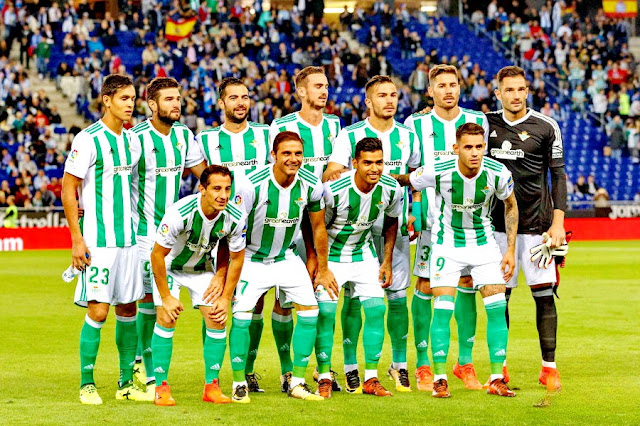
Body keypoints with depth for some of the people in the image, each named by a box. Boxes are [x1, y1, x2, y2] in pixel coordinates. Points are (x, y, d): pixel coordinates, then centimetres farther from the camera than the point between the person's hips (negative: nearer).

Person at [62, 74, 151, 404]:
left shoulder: (130, 140, 11)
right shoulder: (88, 140, -10)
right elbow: (68, 189, -9)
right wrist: (77, 239, -14)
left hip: (128, 238, 7)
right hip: (98, 240, -7)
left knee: (128, 308, 9)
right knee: (98, 311, -8)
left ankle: (127, 383, 18)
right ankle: (86, 385, 3)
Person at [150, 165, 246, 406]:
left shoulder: (234, 218, -23)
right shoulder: (179, 213, -35)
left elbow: (237, 258, -5)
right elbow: (157, 255, -24)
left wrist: (226, 298, -6)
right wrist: (166, 297, -19)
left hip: (202, 267, 4)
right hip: (169, 266, -4)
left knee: (217, 320, -8)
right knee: (166, 319, -17)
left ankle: (211, 386, 3)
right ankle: (161, 387, -8)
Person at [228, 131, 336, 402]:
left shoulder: (311, 185, -12)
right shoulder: (253, 184, -24)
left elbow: (318, 227, 4)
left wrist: (323, 269, 10)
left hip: (286, 257, 4)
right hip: (252, 258, -4)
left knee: (310, 310, -6)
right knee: (242, 315, -16)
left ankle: (296, 382, 3)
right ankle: (239, 384, -1)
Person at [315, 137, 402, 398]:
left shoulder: (391, 189, -14)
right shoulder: (333, 189, -27)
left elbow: (391, 222, 7)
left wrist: (387, 261, 6)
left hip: (364, 254, 4)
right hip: (330, 255, -3)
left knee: (376, 309, -7)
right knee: (326, 311, -12)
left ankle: (371, 379, 2)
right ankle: (324, 379, 0)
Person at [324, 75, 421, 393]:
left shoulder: (408, 136, 10)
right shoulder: (350, 136, 0)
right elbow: (330, 175, -7)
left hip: (395, 225, 2)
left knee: (397, 294, 1)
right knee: (353, 295, -2)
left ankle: (399, 364, 11)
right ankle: (350, 366, 6)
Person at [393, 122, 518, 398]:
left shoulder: (498, 173, -17)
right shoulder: (437, 171, -22)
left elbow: (511, 205, 3)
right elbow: (402, 180, -1)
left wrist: (511, 249, 2)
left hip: (484, 243, 2)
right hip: (447, 243, -2)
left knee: (497, 308, -7)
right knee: (442, 308, -11)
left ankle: (496, 379, 1)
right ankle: (439, 379, -1)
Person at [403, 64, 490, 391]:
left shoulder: (476, 122, 7)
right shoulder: (416, 125, 4)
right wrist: (412, 213, -2)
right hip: (430, 214, -2)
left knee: (467, 284, 2)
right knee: (425, 286, -3)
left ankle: (465, 362, 10)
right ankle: (423, 365, 3)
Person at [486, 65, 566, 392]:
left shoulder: (546, 127, 0)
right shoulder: (486, 124, 6)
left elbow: (558, 175, 2)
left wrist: (558, 222, -5)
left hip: (536, 224, -2)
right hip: (498, 224, 2)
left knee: (544, 294, -5)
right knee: (499, 295, 3)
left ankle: (549, 368, 1)